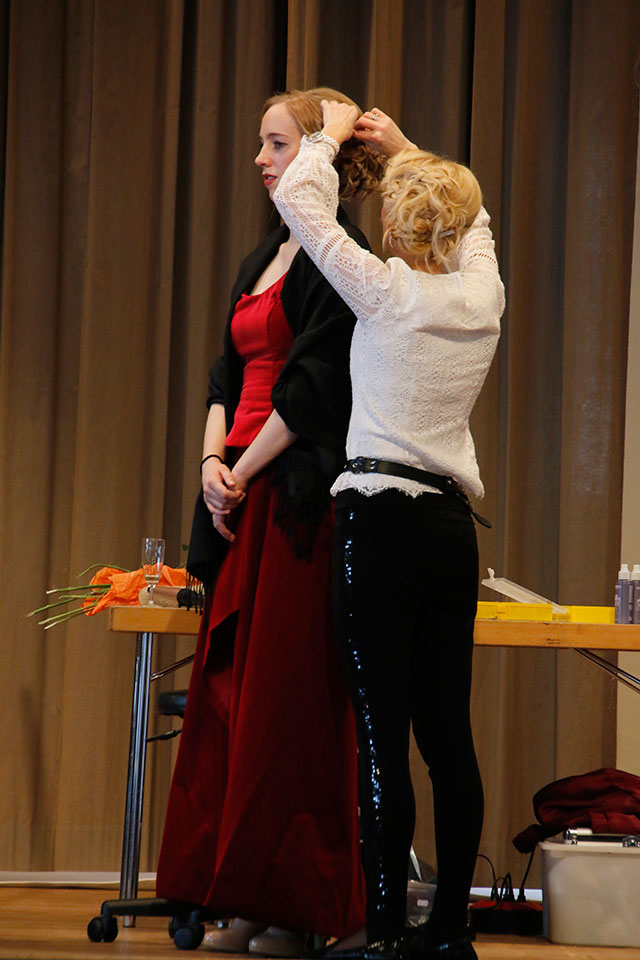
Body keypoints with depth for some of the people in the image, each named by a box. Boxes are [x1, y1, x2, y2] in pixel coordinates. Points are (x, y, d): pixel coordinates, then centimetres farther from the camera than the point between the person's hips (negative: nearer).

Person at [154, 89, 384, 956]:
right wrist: (213, 458, 0)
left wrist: (243, 470, -10)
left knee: (289, 695, -7)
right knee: (232, 685, 7)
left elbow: (313, 385, -15)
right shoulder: (265, 260, 18)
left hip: (299, 496, -9)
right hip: (242, 496, 9)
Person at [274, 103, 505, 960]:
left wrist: (332, 134, 16)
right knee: (449, 735, 8)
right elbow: (470, 216, 30)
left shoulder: (386, 292, -8)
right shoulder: (483, 295, 7)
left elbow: (297, 197, 0)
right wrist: (408, 151, 31)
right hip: (453, 527, 6)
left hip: (382, 520, -6)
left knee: (383, 736, -6)